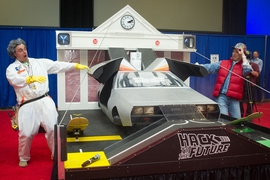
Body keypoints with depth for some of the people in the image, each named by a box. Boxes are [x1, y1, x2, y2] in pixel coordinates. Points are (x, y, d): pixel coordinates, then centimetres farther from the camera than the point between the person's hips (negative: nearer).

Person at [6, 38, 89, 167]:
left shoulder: (40, 62, 13)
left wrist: (76, 65, -2)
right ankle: (24, 158, 25)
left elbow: (58, 65, 7)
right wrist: (31, 78, -36)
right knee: (26, 134, -1)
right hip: (27, 105, -2)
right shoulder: (12, 68, 4)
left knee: (53, 129, 3)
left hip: (45, 101, 2)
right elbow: (15, 80, -17)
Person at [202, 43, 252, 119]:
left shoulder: (243, 65, 10)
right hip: (221, 96, 0)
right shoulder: (222, 63, 14)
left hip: (234, 98, 0)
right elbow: (209, 67, 5)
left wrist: (243, 55, -3)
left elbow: (248, 70, -13)